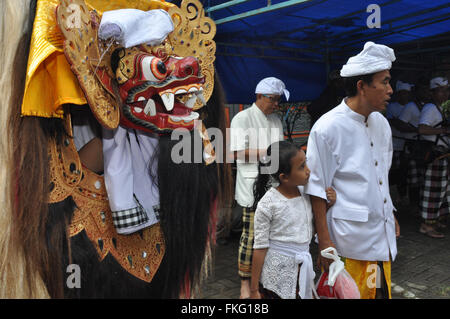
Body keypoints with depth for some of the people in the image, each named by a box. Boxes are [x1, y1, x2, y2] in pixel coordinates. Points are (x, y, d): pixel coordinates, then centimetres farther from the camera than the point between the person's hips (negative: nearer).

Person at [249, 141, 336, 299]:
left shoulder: (305, 192, -1)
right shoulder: (267, 204, -16)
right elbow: (260, 247, -11)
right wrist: (254, 289, -7)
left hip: (302, 269, 5)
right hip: (276, 274, -5)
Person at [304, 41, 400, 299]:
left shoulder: (381, 123, 8)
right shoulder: (328, 128, -15)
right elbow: (318, 189, -14)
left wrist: (391, 217, 20)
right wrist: (324, 240, -14)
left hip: (383, 234, 7)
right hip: (349, 238, -7)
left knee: (381, 291, 17)